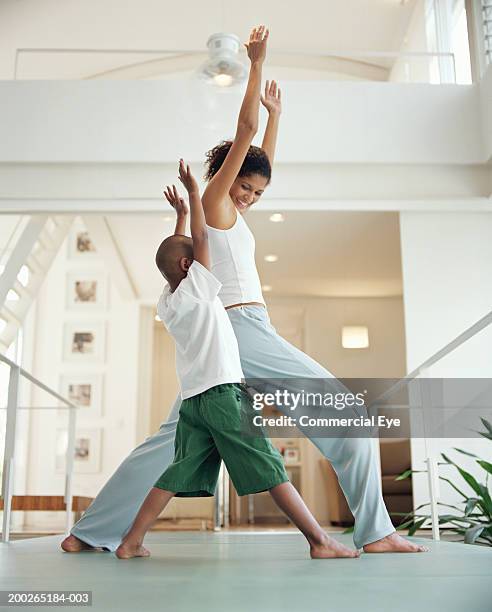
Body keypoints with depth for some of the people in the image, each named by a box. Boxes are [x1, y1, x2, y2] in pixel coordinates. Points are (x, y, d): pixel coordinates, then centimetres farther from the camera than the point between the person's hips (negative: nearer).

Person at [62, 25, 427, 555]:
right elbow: (244, 131, -5)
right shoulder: (213, 201, -1)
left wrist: (276, 114, 40)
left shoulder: (229, 212, 23)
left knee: (175, 435, 7)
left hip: (225, 337, 10)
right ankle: (374, 532, -7)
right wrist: (257, 64, 1)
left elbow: (263, 161, 35)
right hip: (243, 326, -9)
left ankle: (92, 532, 7)